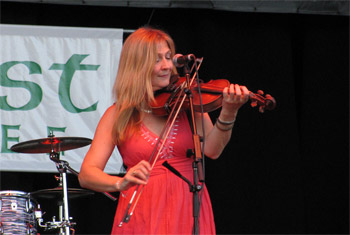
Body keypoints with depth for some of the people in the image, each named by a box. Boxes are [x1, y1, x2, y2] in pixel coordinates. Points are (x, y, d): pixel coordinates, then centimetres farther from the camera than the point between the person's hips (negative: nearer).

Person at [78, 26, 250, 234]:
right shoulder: (118, 115, 1)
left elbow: (212, 150, -9)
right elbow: (86, 175, -8)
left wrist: (228, 114, -26)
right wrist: (121, 183, -28)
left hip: (188, 210, 1)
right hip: (143, 214, -1)